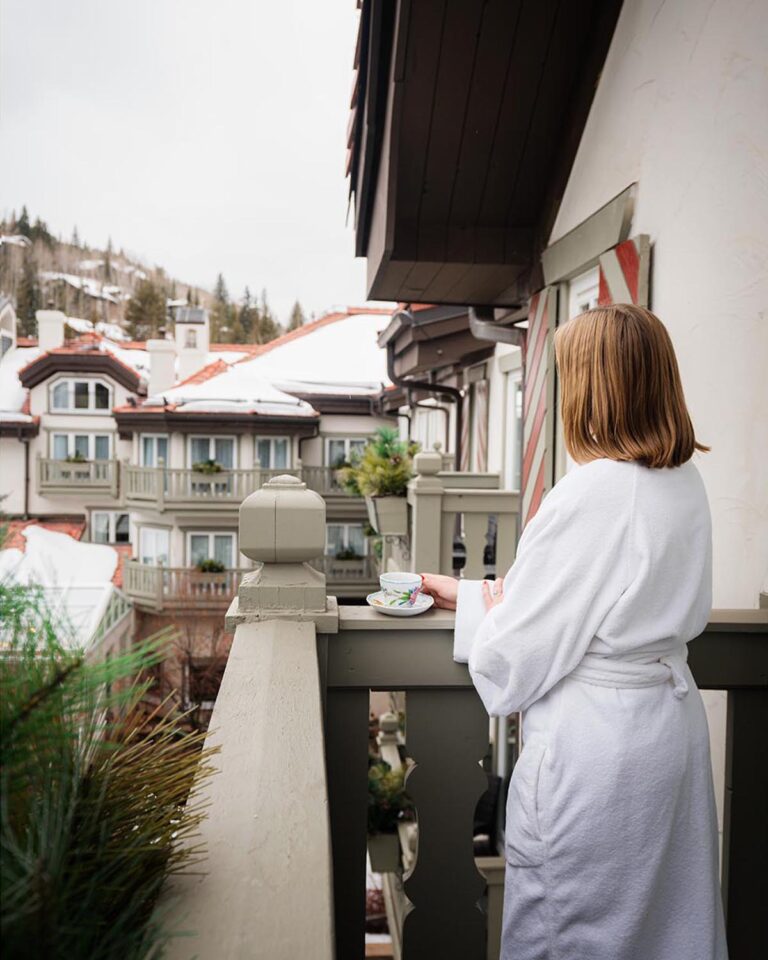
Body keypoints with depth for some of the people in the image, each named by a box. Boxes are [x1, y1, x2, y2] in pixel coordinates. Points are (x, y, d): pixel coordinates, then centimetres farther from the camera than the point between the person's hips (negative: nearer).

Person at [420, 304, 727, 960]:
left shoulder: (590, 494, -25)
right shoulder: (686, 483, 1)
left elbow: (515, 652, -19)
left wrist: (481, 605, 3)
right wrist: (467, 593, 12)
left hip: (593, 743, -8)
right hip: (674, 726, 8)